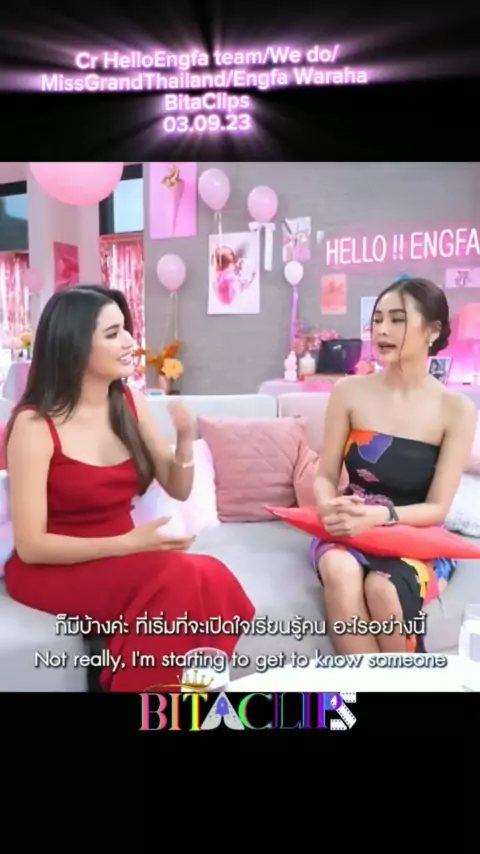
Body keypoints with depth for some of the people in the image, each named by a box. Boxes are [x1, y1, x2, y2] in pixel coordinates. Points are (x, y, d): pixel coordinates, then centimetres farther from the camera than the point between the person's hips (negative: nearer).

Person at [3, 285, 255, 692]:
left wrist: (186, 440, -11)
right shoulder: (35, 424, -16)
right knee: (180, 582, -31)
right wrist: (129, 543, -24)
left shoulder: (131, 402, 1)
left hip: (119, 557, 5)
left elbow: (178, 490, 10)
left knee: (213, 581, -26)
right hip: (52, 569, -5)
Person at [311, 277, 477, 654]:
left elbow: (437, 508, -8)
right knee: (340, 572, -33)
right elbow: (326, 476, 2)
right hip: (351, 529, 1)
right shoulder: (349, 392, -2)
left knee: (384, 589, -33)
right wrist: (329, 506, -22)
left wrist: (379, 515, -27)